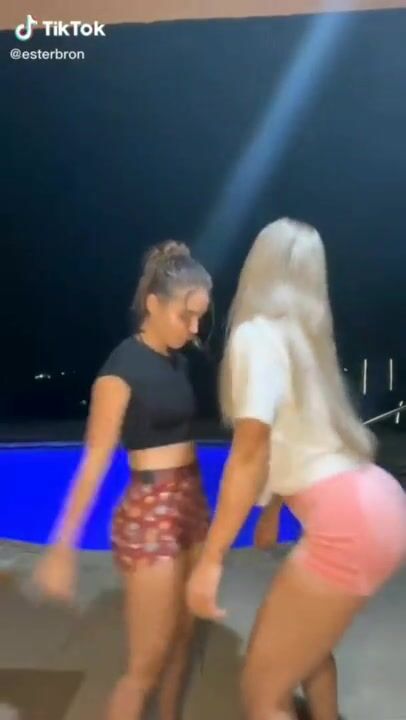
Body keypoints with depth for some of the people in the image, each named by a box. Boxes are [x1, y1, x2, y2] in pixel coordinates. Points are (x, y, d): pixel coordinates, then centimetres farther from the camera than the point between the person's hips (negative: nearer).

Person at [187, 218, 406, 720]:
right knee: (302, 632, 33)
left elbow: (250, 453, -19)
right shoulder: (301, 332, 14)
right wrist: (270, 512, 31)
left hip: (349, 522, -10)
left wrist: (211, 559, -16)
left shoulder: (257, 333, -11)